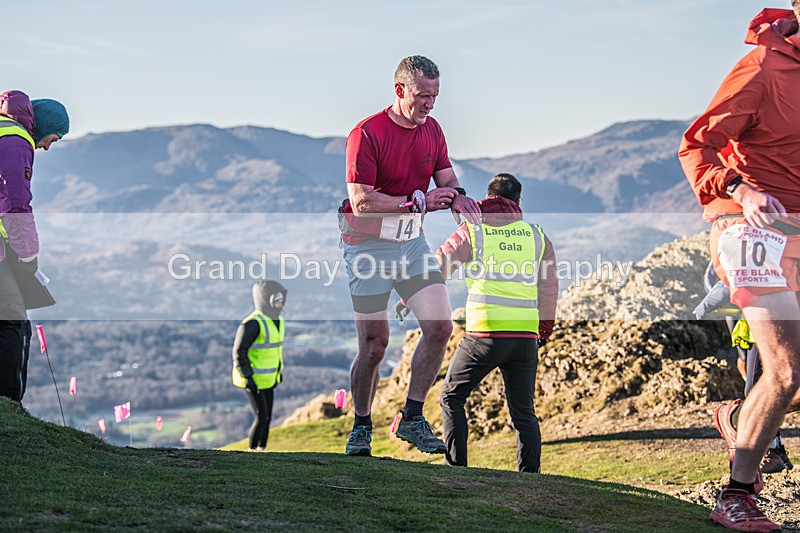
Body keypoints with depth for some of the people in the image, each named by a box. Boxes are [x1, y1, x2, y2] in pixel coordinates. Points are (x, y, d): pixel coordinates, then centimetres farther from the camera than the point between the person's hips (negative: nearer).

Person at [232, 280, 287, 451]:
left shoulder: (277, 321, 5)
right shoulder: (253, 323, -23)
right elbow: (239, 352, -20)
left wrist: (279, 371, 19)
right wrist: (248, 377, -22)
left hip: (267, 378, 8)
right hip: (253, 380, -8)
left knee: (267, 417, 10)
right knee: (261, 418, -8)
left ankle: (262, 449, 21)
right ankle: (252, 451, 6)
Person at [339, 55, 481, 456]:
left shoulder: (432, 130, 5)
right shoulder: (367, 133, -16)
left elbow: (446, 179, 12)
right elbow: (361, 202, -20)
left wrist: (456, 197, -12)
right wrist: (419, 201, -20)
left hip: (412, 242, 6)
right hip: (368, 245, -6)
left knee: (440, 327, -6)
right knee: (374, 344, -3)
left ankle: (412, 418, 8)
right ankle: (361, 427, 17)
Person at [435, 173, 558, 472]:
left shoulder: (472, 232, 3)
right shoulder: (537, 236, 12)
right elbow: (549, 288, 17)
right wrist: (545, 329, 32)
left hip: (485, 333, -3)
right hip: (526, 336, 3)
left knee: (452, 397, 12)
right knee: (523, 411, 13)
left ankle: (455, 467, 5)